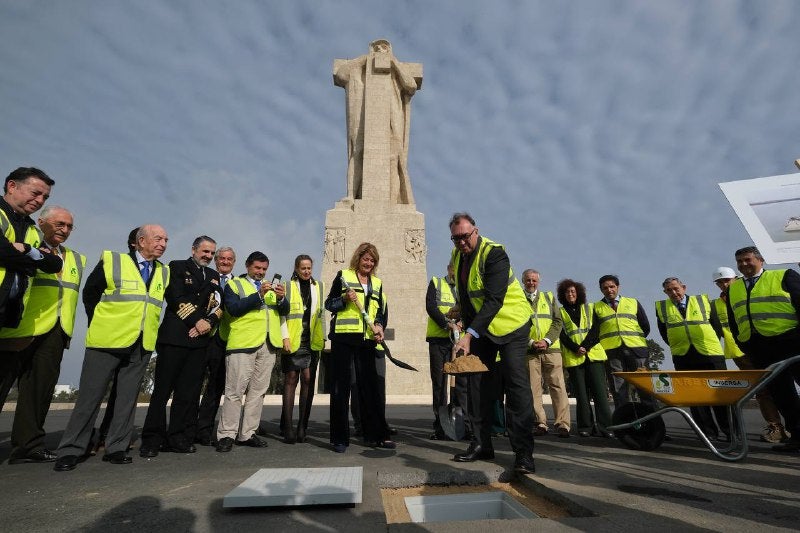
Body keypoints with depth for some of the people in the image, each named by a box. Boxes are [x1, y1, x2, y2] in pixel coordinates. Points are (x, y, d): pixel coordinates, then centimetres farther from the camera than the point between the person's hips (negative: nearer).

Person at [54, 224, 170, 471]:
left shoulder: (164, 272, 8)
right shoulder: (112, 261, -3)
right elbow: (89, 294, 4)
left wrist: (144, 328, 10)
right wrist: (100, 324, 5)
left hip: (141, 346, 4)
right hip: (107, 341, -3)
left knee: (127, 398, 8)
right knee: (90, 397, 4)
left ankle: (116, 448, 18)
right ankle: (71, 450, 17)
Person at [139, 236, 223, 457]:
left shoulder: (213, 276, 19)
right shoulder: (177, 267, 6)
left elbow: (219, 306, 10)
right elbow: (176, 298, -7)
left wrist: (208, 323, -7)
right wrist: (197, 321, -10)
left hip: (199, 339, 4)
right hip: (174, 337, -4)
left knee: (189, 391, 5)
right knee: (162, 388, 1)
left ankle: (179, 438, 12)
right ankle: (152, 440, 12)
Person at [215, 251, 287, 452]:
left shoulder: (270, 288, 21)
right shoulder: (234, 284, 6)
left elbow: (284, 310, 12)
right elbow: (233, 309, -10)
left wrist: (281, 298, -9)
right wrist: (258, 295, -17)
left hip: (267, 345, 5)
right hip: (242, 344, -5)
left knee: (258, 391, 8)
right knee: (235, 391, -3)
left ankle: (247, 434, 17)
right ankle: (226, 435, 9)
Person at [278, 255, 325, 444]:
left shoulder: (318, 286, 13)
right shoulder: (288, 286, 4)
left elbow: (321, 313, 13)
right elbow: (282, 313, 0)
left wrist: (323, 338, 8)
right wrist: (285, 337, -8)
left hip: (312, 341, 3)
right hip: (293, 341, -2)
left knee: (308, 379, 2)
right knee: (291, 379, 1)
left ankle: (302, 426, 10)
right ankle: (288, 426, 8)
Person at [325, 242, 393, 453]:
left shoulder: (377, 283, 17)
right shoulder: (343, 276, 5)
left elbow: (381, 310, 18)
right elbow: (329, 303, 5)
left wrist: (379, 325, -2)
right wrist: (344, 299, -15)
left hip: (367, 339, 4)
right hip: (343, 337, -3)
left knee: (370, 385, 6)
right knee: (340, 386, 2)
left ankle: (375, 435, 18)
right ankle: (340, 438, 13)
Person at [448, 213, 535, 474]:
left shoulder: (494, 253, -22)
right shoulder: (458, 255, 2)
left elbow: (494, 299, -32)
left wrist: (469, 335, -38)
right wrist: (467, 329, 10)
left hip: (510, 323, -7)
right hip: (479, 326, 7)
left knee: (517, 383, -9)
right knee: (478, 382, 7)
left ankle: (523, 451, 0)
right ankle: (482, 444, 18)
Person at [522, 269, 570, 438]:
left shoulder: (549, 297, 16)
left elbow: (558, 321, 7)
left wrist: (546, 340, -7)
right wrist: (530, 342, -10)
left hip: (551, 348, 1)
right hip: (529, 350, -1)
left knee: (557, 386, -1)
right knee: (533, 388, 0)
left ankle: (562, 424, 5)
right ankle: (540, 424, 8)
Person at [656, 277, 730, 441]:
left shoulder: (703, 301, 6)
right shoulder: (661, 307, 6)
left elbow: (717, 326, 11)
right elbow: (663, 332, 12)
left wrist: (710, 344, 7)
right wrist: (676, 346, 6)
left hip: (710, 354, 0)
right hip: (683, 357, 1)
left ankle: (729, 431, 17)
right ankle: (708, 432, 12)